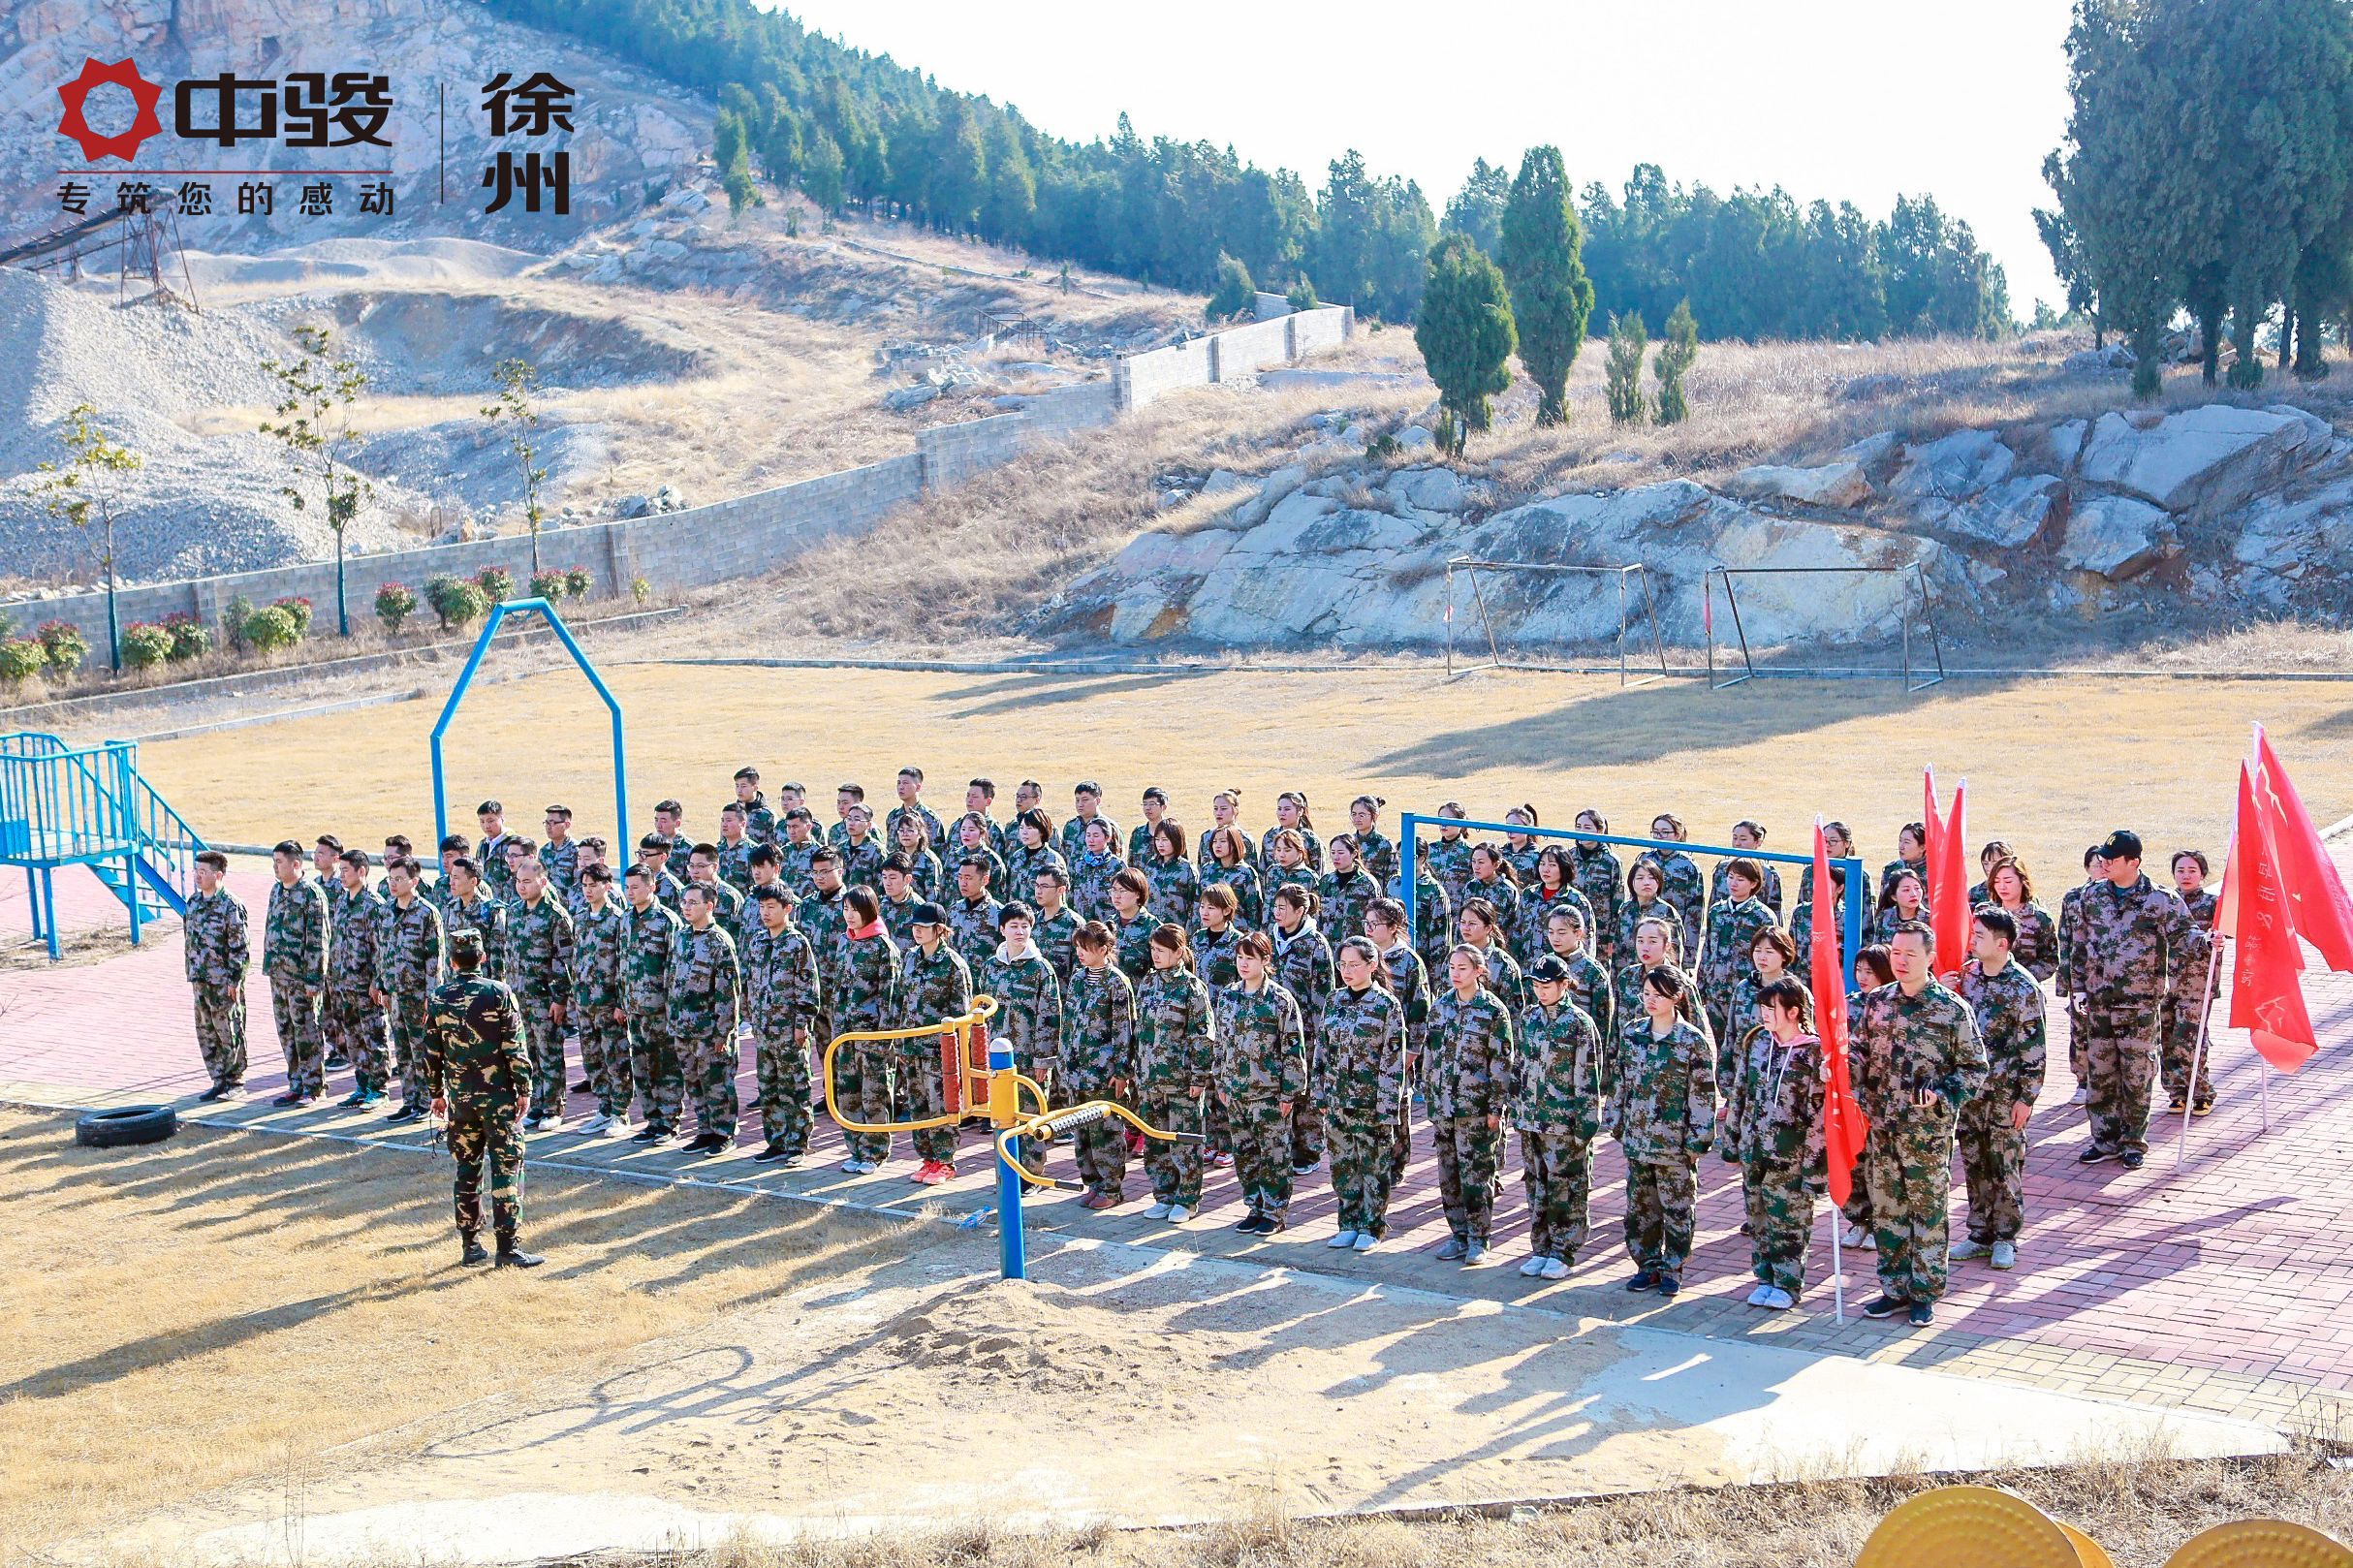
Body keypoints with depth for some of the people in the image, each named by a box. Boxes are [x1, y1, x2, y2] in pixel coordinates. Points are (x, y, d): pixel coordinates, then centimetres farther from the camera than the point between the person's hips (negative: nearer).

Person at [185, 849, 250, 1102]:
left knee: (229, 1031, 0)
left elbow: (240, 946, -14)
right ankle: (219, 1081, 18)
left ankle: (235, 1081, 10)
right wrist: (192, 974, 16)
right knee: (206, 1032, 9)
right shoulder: (194, 903, 10)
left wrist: (235, 979, -16)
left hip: (224, 980, -7)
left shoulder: (231, 905, -13)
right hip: (200, 979, 7)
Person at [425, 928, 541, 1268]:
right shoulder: (499, 994, -8)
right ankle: (508, 1247, -3)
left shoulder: (438, 999, 1)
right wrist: (524, 1090, -3)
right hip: (498, 1095, -3)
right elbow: (515, 1048, -10)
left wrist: (436, 1093, 16)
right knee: (507, 1168, 0)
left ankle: (470, 1246, 16)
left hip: (459, 1098, 3)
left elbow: (431, 1052, 6)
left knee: (467, 1170, 12)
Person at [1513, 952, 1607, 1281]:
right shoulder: (1529, 1019, 9)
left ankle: (1563, 1253, 8)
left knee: (1566, 1188, 0)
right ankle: (1541, 1249, 20)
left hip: (1564, 1121, -6)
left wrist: (1586, 1123, -13)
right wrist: (1516, 1110, 14)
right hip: (1530, 1119, 6)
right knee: (1536, 1185, 11)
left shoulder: (1579, 1023, -9)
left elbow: (1589, 1078, -10)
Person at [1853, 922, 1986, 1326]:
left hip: (1928, 1128, -4)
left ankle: (1925, 1294, 14)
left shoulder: (1952, 1008, -7)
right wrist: (1860, 1098, -2)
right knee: (1887, 1208, 10)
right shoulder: (1876, 1002, 5)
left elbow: (1975, 1067, -3)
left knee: (1928, 1209, 5)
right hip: (1882, 1125, 4)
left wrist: (1941, 1095, -17)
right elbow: (1859, 1054, 13)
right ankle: (1895, 1288, 21)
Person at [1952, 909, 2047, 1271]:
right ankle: (1980, 1234, 20)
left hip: (2005, 1090, -5)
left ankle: (2005, 1237, 13)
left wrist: (2027, 1097, -12)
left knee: (2005, 1163, 2)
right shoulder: (1966, 975, 4)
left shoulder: (2024, 988, -12)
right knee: (1973, 1160, 10)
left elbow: (2033, 1047, -11)